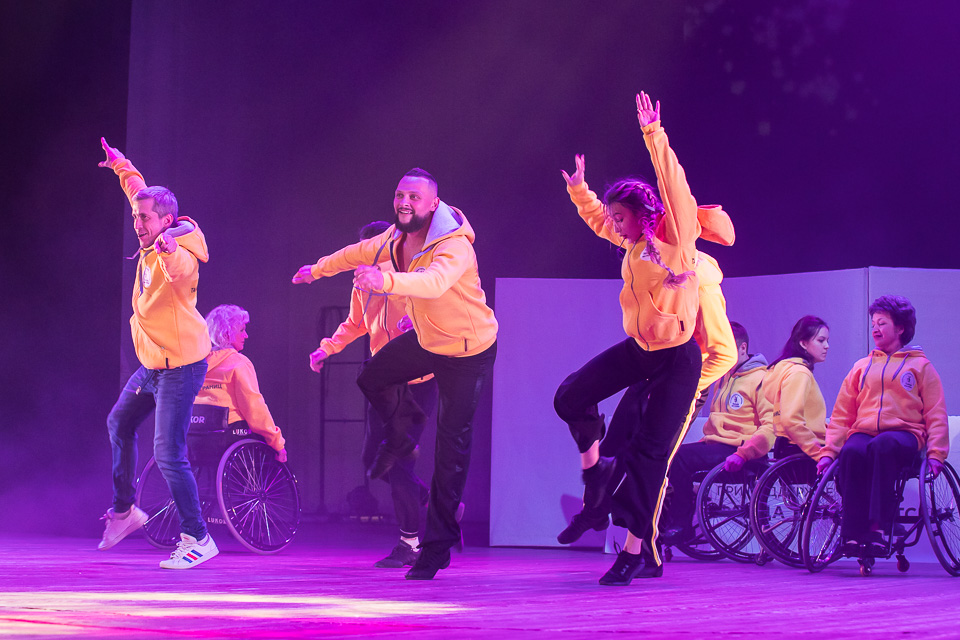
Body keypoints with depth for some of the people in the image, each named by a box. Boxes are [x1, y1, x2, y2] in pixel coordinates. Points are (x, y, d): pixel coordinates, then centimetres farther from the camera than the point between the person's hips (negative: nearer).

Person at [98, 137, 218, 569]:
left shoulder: (180, 252, -23)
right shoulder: (153, 242, 3)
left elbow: (180, 270, -50)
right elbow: (140, 192, 24)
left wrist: (170, 252, -71)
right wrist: (121, 166, 35)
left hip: (180, 365, -10)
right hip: (152, 364, 10)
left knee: (169, 453, -15)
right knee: (120, 423, 25)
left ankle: (196, 539, -9)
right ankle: (124, 510, 40)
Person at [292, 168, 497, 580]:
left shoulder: (455, 246, -32)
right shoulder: (397, 238, -7)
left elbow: (434, 282, -53)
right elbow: (361, 253, 14)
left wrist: (384, 280, -69)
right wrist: (319, 269, 28)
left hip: (468, 352, -7)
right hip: (426, 340, 7)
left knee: (452, 445, -6)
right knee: (372, 379, 13)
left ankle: (437, 544, 0)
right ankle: (402, 433, 42)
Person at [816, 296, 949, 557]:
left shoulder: (920, 366, 18)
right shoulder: (862, 367, 26)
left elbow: (936, 415, 9)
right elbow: (841, 414, 20)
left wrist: (935, 453, -7)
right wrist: (829, 451, 6)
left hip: (904, 434, -3)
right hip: (863, 432, 3)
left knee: (883, 446, -40)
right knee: (852, 452, -36)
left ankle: (878, 528, -47)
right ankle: (853, 535, -38)